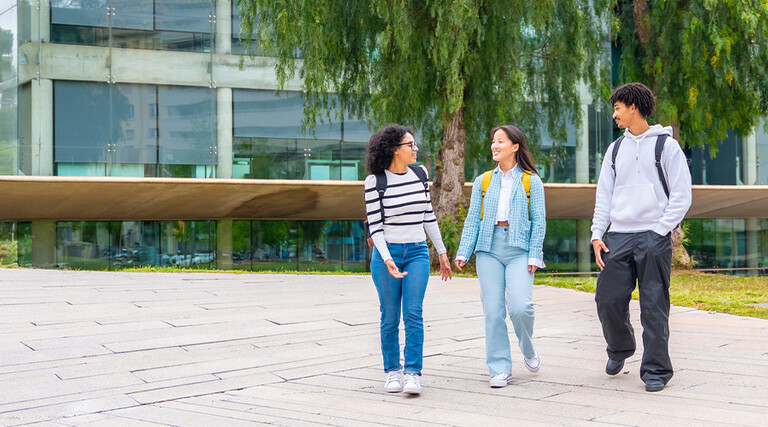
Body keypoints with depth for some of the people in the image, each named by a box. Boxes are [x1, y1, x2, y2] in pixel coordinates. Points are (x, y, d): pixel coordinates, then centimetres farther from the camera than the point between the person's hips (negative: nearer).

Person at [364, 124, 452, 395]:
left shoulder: (419, 173, 5)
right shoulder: (375, 181, -8)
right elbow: (374, 224, -9)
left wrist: (441, 251, 17)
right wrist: (387, 259, -21)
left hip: (417, 252, 3)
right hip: (387, 253, -2)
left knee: (413, 314, -9)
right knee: (390, 316, 4)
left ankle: (412, 374, -8)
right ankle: (393, 371, 18)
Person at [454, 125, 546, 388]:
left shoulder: (531, 181, 6)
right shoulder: (483, 182, 13)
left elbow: (539, 221, 3)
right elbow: (473, 219, 11)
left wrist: (534, 256, -6)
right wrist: (463, 252, 1)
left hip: (519, 248, -2)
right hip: (489, 248, 3)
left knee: (520, 306, -16)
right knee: (493, 310, -2)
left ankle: (528, 350, 14)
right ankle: (500, 368, 7)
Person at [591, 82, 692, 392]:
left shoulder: (666, 146, 0)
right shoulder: (615, 149, 15)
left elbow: (682, 196, -3)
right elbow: (604, 195, 16)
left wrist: (659, 231, -10)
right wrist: (597, 234, 5)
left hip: (654, 237, -4)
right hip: (618, 237, 4)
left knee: (654, 306, -3)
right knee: (608, 300, 1)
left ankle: (656, 370, 6)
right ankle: (620, 348, 28)